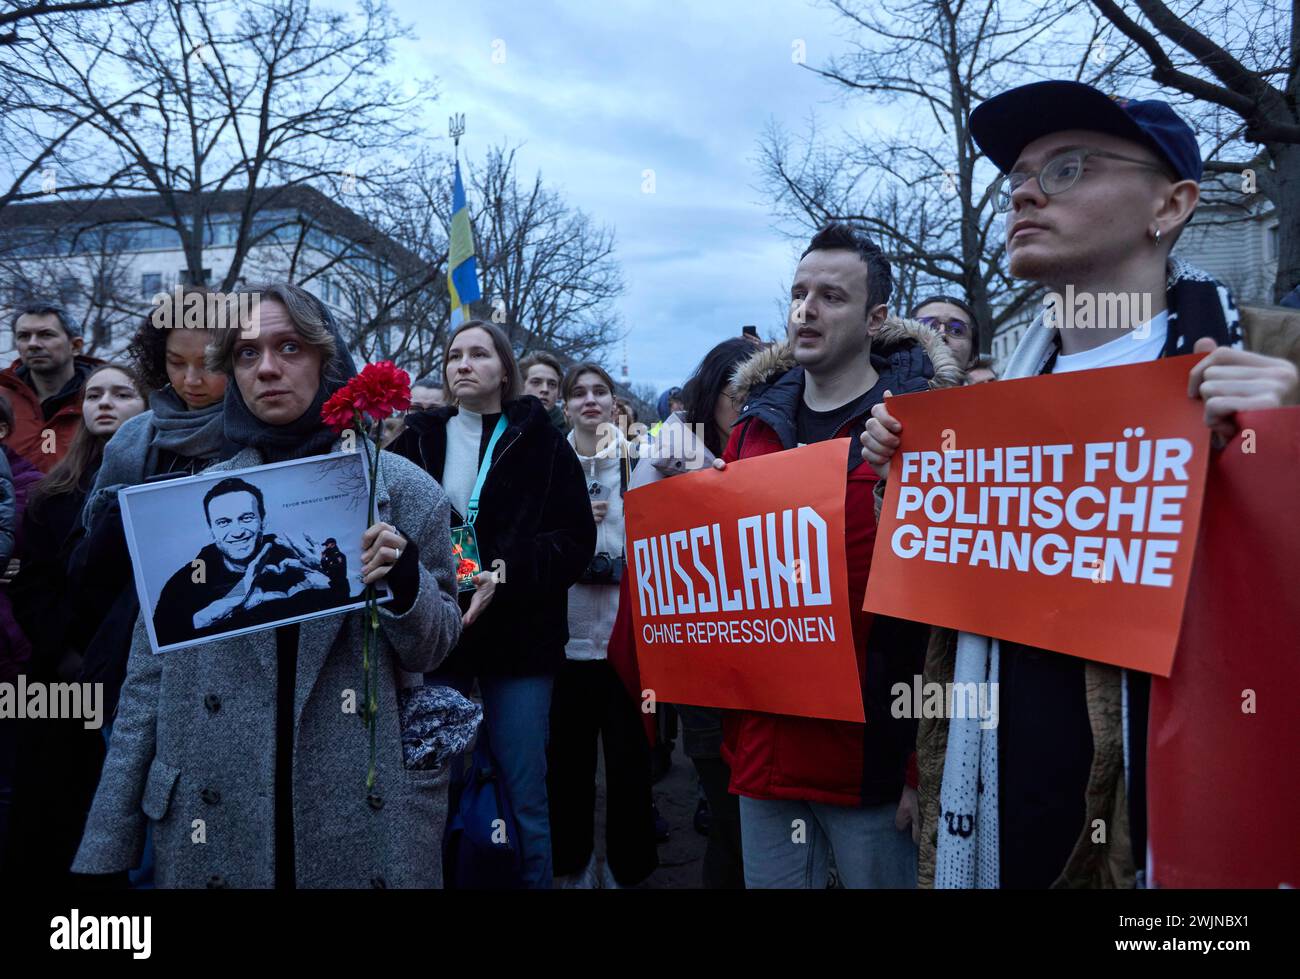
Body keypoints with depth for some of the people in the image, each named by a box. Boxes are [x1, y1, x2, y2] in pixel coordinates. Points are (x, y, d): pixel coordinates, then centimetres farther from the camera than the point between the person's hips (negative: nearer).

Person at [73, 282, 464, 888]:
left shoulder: (401, 488, -3)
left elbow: (432, 649, 1)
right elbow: (150, 675, 3)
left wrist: (405, 581, -19)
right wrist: (106, 845, 1)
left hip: (366, 814, -1)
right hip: (211, 816, 2)